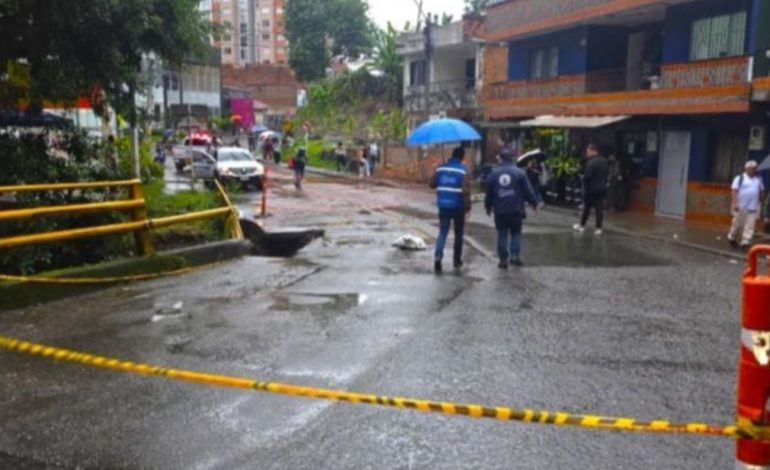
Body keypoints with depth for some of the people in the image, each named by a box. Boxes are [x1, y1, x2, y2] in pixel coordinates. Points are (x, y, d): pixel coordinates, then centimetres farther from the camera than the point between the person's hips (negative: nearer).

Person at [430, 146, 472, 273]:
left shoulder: (440, 168, 3)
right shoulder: (463, 170, -9)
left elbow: (432, 184, 9)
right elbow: (466, 190, -17)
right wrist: (468, 206, -10)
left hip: (443, 206, 3)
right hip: (458, 206, -3)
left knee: (443, 232, 4)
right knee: (459, 233, 13)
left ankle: (438, 257, -18)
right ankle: (457, 260, 21)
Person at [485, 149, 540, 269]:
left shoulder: (493, 174, 3)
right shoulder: (519, 173, -3)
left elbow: (489, 194, 7)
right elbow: (528, 191, -4)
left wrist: (488, 207, 19)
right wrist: (535, 203, 8)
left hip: (500, 211, 1)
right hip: (516, 210, -1)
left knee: (502, 234, 8)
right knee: (516, 233, 12)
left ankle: (503, 259, 6)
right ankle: (515, 256, 3)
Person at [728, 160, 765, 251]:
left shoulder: (758, 179, 13)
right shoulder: (740, 178, -2)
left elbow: (761, 191, 20)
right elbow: (734, 191, -8)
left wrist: (761, 202, 16)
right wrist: (735, 203, -16)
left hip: (753, 207, 4)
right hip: (741, 206, -4)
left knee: (750, 226, -3)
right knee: (737, 224, 3)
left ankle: (745, 243, -2)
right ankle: (732, 238, 24)